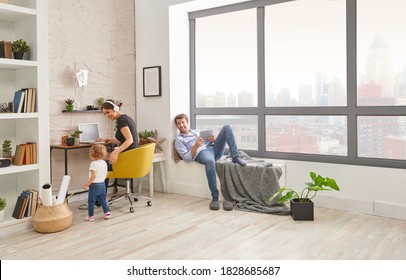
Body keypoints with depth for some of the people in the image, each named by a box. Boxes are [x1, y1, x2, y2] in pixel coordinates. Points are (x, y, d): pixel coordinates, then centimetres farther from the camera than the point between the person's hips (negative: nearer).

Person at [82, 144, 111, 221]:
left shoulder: (94, 164, -19)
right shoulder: (104, 163, 4)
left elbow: (93, 176, -25)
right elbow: (105, 174, 12)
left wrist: (86, 185, -19)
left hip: (94, 185, -7)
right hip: (102, 184, 7)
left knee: (91, 201, 6)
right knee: (102, 199, 20)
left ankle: (91, 216, 13)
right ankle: (107, 213, 20)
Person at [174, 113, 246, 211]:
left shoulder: (196, 131, 32)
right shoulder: (179, 140, 12)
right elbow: (187, 158, -2)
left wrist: (212, 140, 4)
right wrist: (196, 146, -16)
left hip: (213, 148, 6)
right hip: (201, 153, -6)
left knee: (226, 127, -11)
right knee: (210, 161, -44)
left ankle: (235, 157, -20)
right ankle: (215, 197, -38)